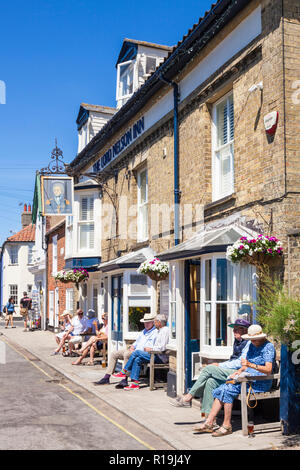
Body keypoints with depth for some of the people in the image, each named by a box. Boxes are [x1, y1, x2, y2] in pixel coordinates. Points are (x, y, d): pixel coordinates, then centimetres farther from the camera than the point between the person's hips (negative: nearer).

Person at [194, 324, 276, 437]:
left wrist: (250, 365, -34)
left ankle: (227, 426, -16)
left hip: (260, 382, -8)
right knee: (220, 390, -11)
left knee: (228, 391, -25)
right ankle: (209, 423, -12)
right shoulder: (252, 345, 15)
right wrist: (240, 371, -3)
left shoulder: (268, 347, -11)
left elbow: (268, 370, -22)